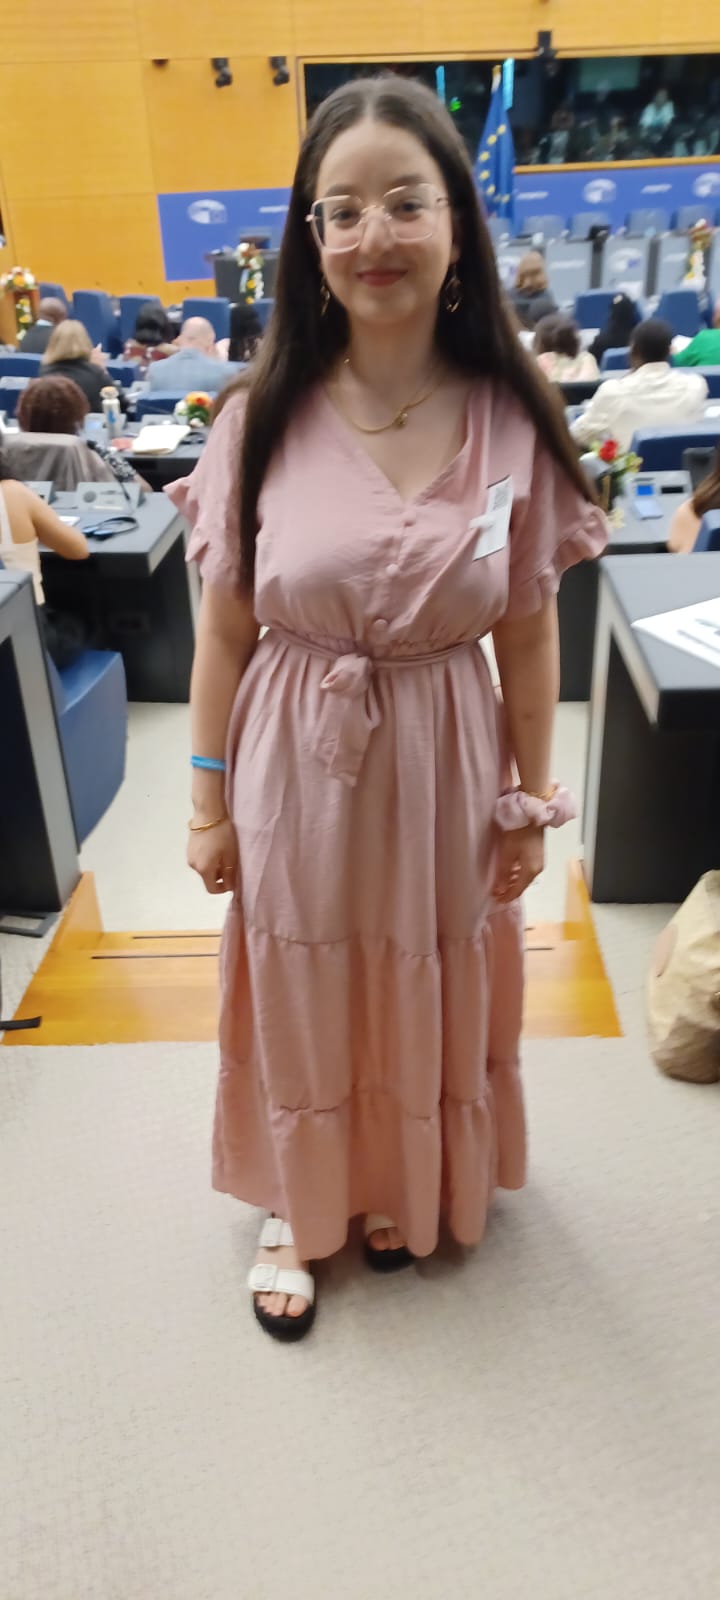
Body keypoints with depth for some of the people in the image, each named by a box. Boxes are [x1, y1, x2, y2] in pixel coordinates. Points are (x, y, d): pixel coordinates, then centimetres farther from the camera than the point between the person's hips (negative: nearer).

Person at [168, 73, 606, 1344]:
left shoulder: (513, 419, -7)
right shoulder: (262, 415, -8)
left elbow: (529, 632, 0)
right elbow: (225, 628, -3)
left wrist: (529, 797, 2)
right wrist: (209, 799, -1)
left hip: (443, 764, 1)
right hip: (294, 763, 0)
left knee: (427, 987, 18)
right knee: (296, 990, 15)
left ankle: (405, 1181, 48)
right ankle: (296, 1204, 43)